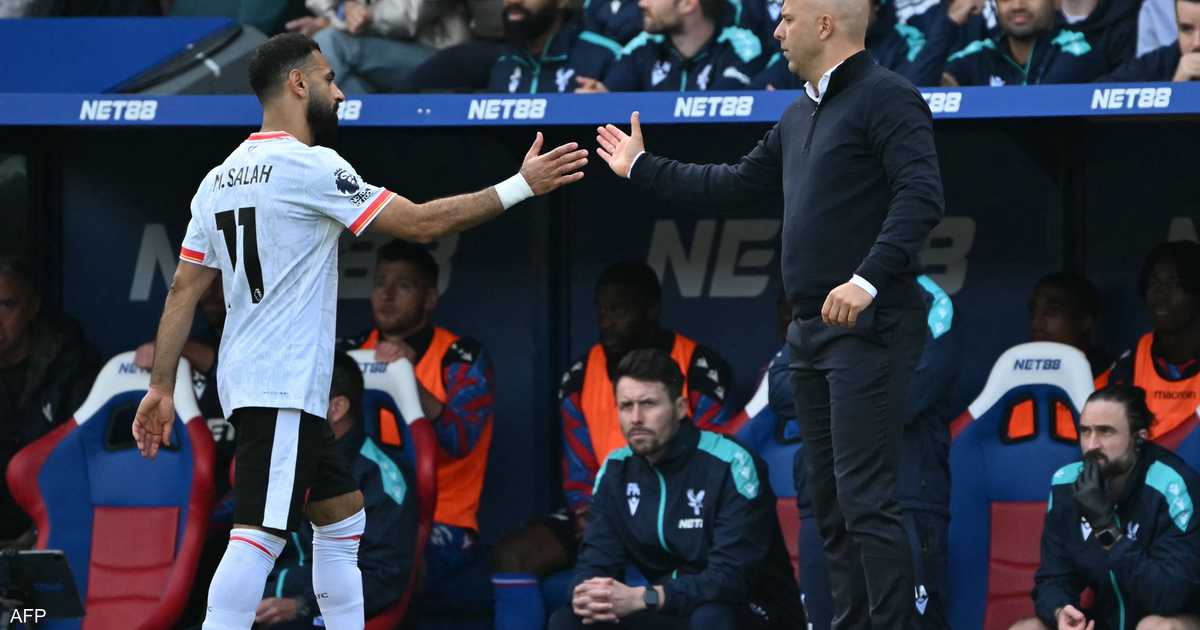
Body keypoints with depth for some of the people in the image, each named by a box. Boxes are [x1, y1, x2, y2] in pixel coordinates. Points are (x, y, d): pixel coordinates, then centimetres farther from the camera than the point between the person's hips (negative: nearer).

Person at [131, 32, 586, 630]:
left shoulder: (220, 179, 12)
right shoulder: (309, 166, -12)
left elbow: (183, 292, 12)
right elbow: (420, 222, -12)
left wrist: (161, 388, 14)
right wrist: (520, 186, -5)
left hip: (250, 382, 10)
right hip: (283, 389, -10)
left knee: (342, 513, 18)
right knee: (259, 534, -15)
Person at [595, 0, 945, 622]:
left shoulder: (886, 98, -9)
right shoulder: (799, 116, 19)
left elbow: (921, 196, -21)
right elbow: (737, 184, 31)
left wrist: (869, 278, -30)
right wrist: (642, 168, 36)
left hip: (867, 329, -9)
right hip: (811, 330, 9)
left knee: (865, 501, -13)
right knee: (829, 502, 10)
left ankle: (891, 624, -13)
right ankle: (852, 622, 15)